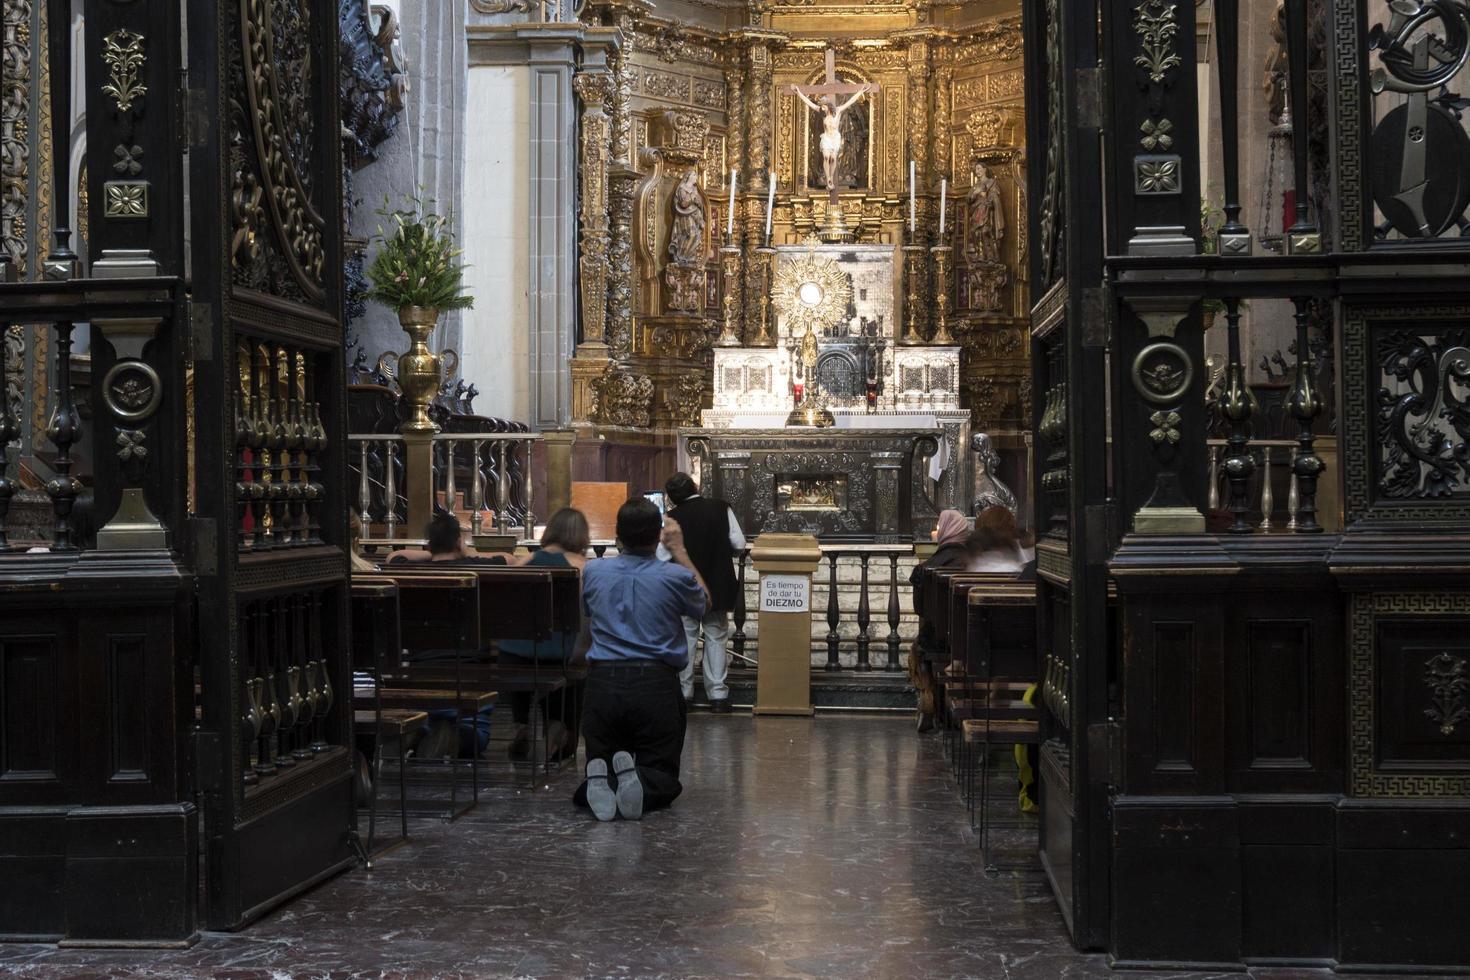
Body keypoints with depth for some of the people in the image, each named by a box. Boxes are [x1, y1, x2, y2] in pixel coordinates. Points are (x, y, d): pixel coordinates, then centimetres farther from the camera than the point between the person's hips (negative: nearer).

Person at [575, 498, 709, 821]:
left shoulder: (593, 572, 4)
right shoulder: (674, 576, -3)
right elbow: (703, 603, 21)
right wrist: (679, 551, 27)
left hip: (603, 682, 2)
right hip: (656, 683, -2)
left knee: (600, 762, 15)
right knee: (663, 780, 8)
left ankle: (600, 781, -22)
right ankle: (639, 782, -27)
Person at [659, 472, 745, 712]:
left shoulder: (672, 518, -10)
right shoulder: (721, 508, -6)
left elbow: (662, 557, -11)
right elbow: (739, 544, -6)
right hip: (718, 586, 1)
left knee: (685, 640, 10)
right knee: (716, 640, 8)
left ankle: (683, 692, 14)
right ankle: (718, 695, 7)